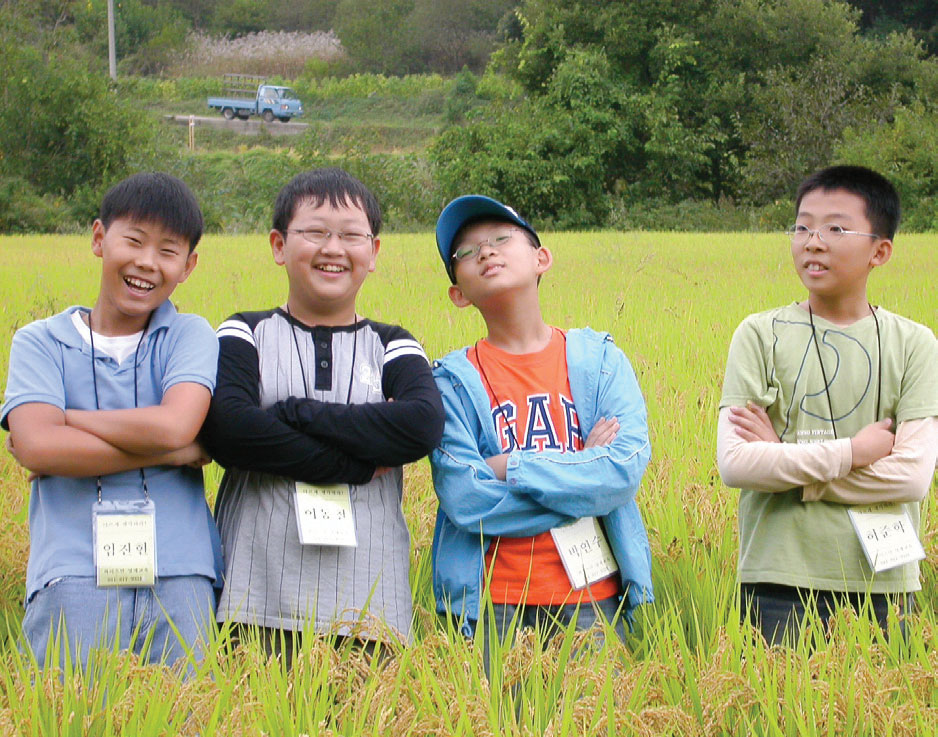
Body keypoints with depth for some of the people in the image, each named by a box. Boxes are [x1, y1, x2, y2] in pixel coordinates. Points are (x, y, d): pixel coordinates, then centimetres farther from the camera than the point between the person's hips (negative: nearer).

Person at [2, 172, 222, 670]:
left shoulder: (190, 336, 10)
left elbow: (173, 426, -10)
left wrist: (62, 420, -3)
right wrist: (176, 452, -9)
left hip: (178, 577, 1)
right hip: (73, 578, 0)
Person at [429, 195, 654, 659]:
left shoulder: (599, 359, 5)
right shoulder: (455, 378, 0)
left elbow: (628, 466, -9)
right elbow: (463, 499, -12)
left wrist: (509, 468, -12)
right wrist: (584, 475, -9)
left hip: (592, 592, 1)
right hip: (492, 602, -1)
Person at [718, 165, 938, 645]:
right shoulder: (760, 336, 1)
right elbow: (734, 464, -9)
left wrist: (786, 463, -10)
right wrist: (852, 452, -11)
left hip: (882, 583, 1)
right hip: (779, 582, -1)